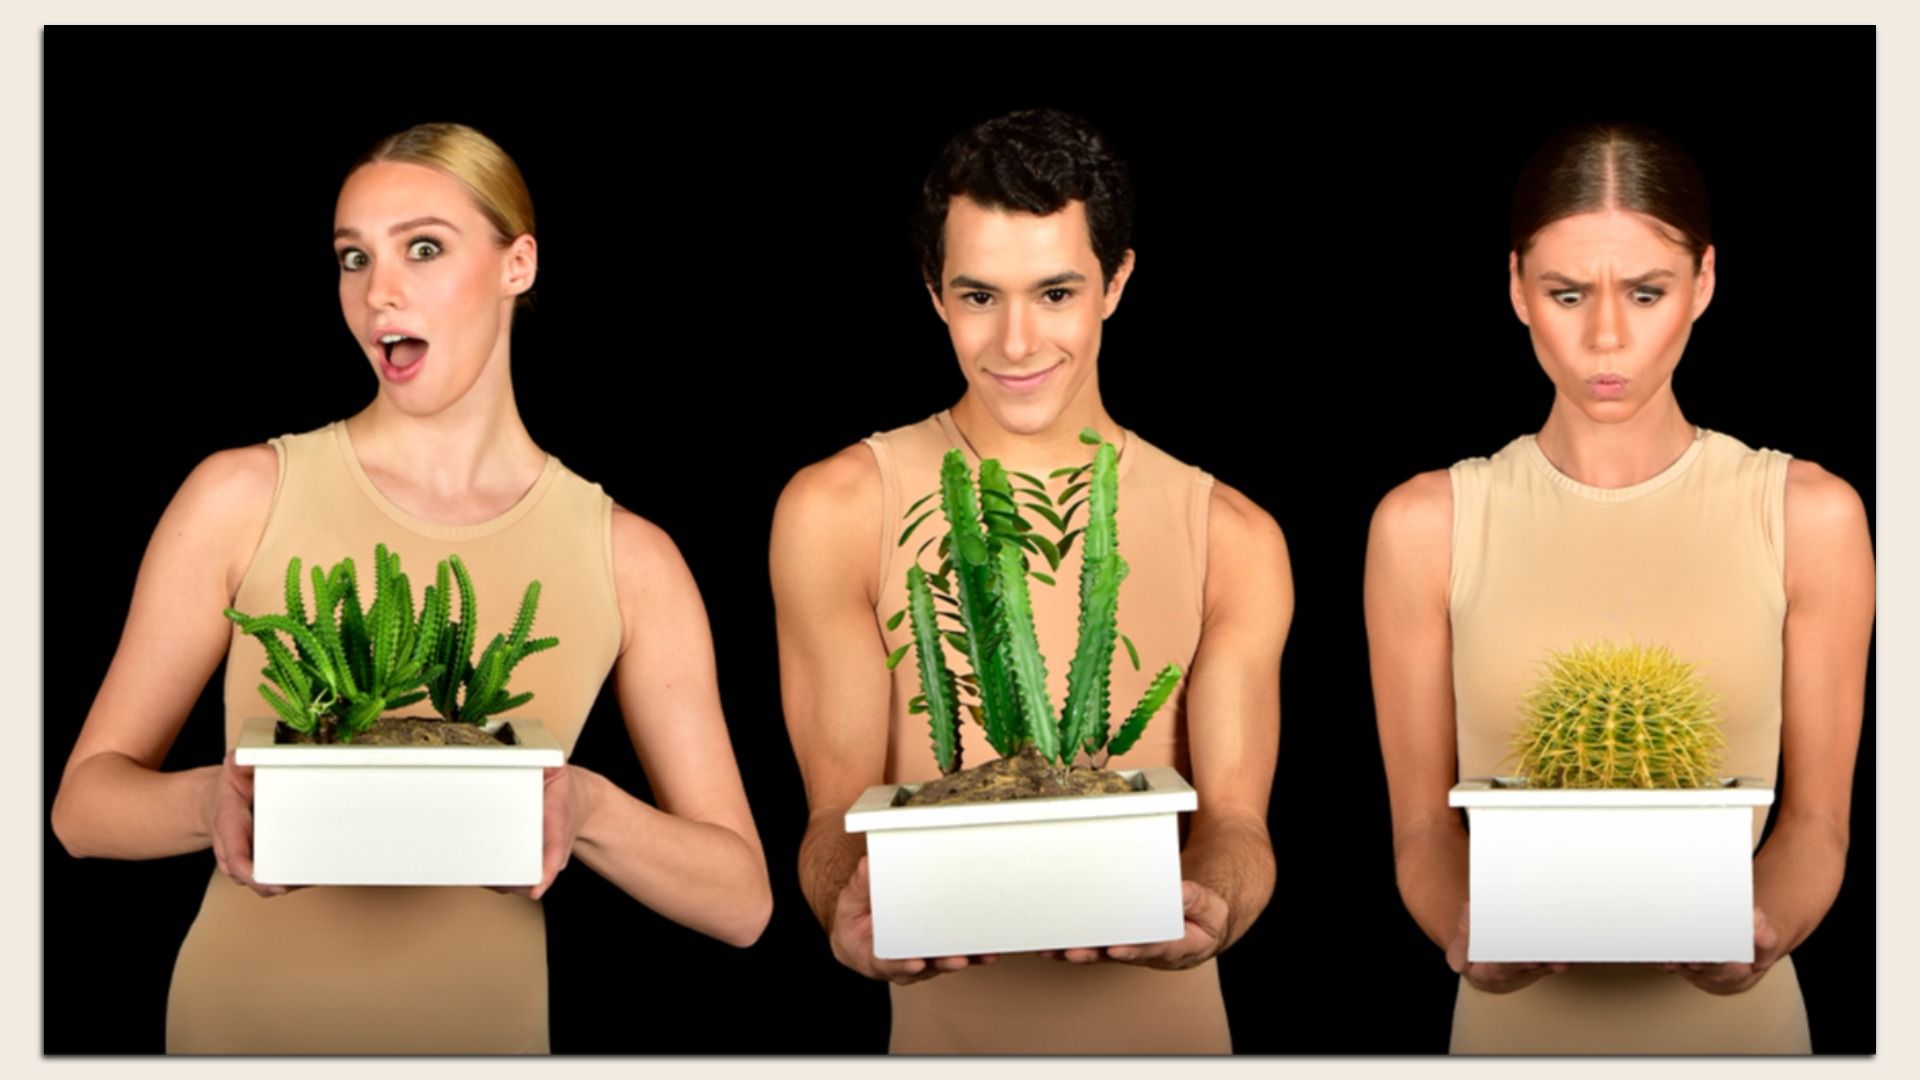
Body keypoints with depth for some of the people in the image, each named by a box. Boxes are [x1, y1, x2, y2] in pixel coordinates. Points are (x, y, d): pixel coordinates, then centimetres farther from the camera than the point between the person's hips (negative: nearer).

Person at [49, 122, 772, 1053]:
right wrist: (209, 804, -19)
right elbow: (84, 801, 0)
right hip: (243, 1026, 1)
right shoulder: (242, 497, -5)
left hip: (479, 1025, -1)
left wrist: (589, 811, -19)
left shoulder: (627, 560, -3)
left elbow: (741, 899, -2)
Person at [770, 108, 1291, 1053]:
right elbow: (839, 807, -1)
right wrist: (850, 913, -22)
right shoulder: (839, 512, 1)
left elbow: (1235, 816, 1)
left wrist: (1211, 907, -21)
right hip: (941, 1020, -1)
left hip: (1162, 1017, 1)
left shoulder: (1229, 539, 6)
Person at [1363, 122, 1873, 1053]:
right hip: (1516, 1013, 0)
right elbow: (1422, 823, -2)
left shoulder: (1809, 516, -5)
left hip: (1726, 1010, 0)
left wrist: (1765, 928, -20)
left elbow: (1816, 817, -2)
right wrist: (1463, 928, -21)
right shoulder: (1425, 526, -5)